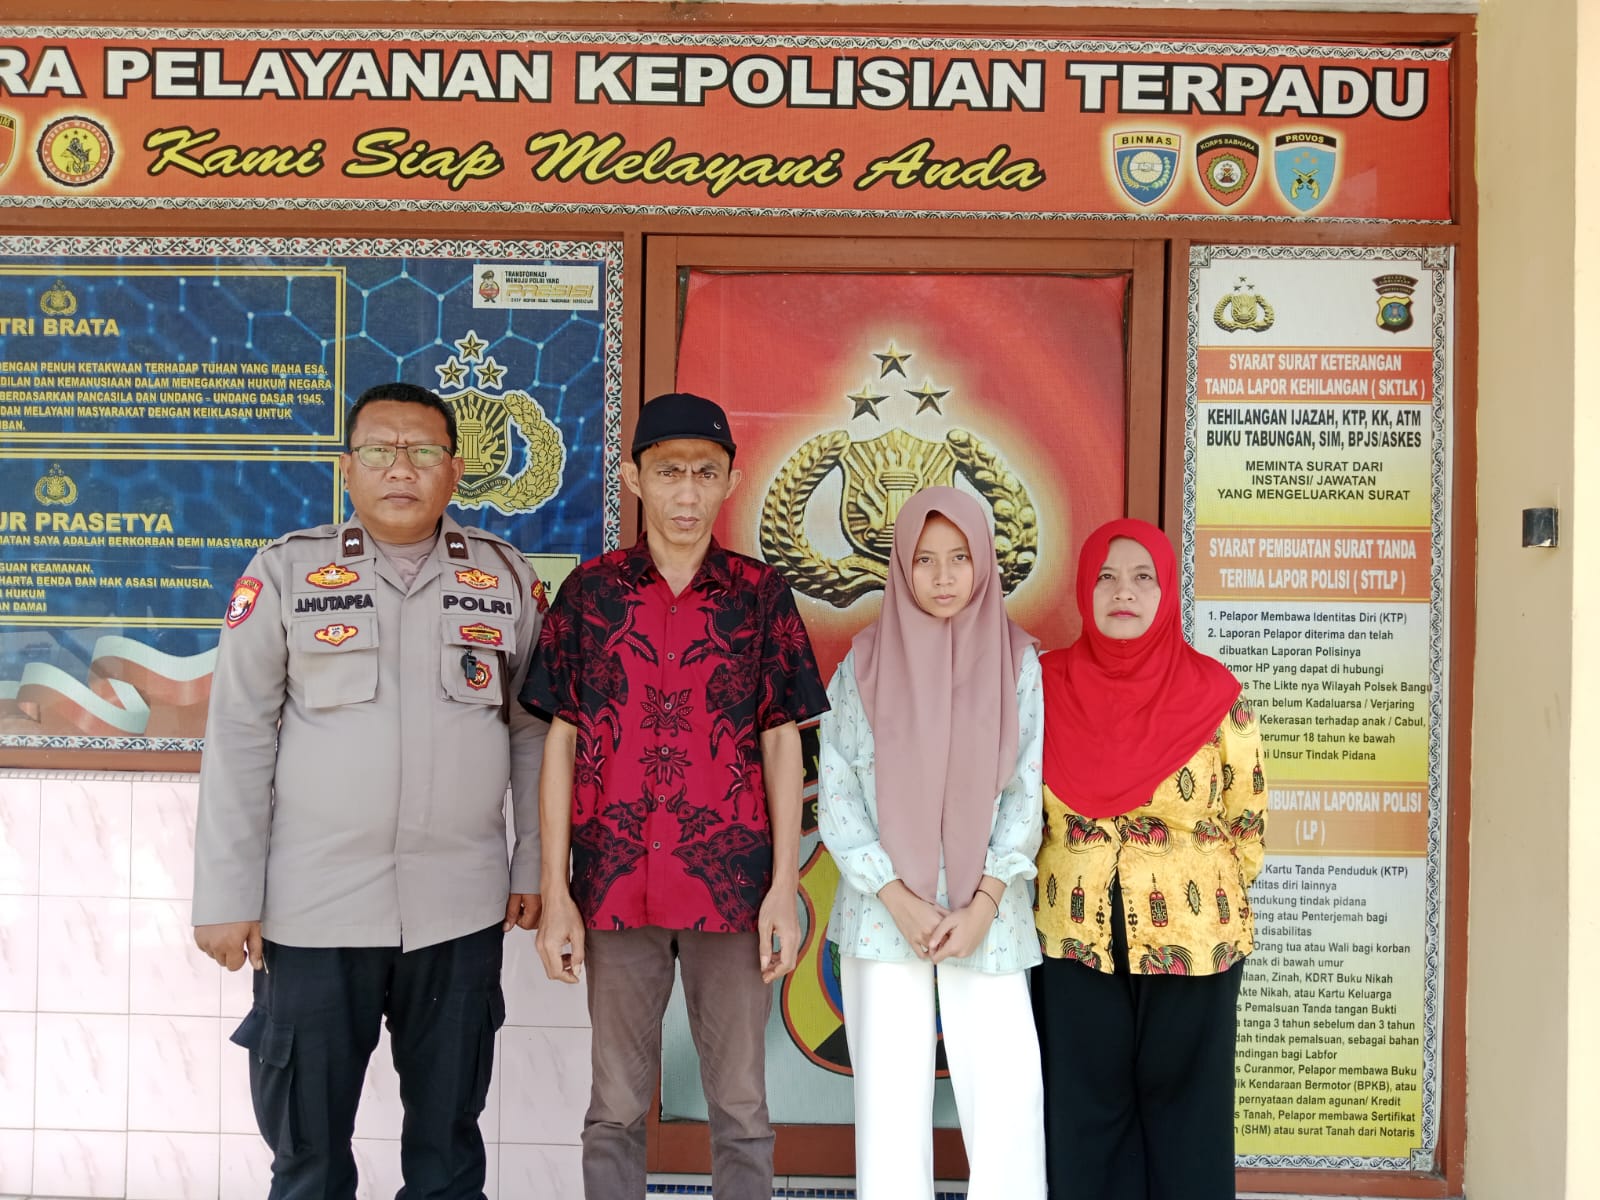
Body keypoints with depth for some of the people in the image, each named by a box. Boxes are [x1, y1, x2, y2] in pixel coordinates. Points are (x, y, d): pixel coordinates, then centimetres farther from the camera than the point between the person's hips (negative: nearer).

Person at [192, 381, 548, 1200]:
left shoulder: (506, 578, 3)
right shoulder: (286, 571, -1)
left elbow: (534, 731, 7)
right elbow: (238, 739, -2)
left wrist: (535, 866, 6)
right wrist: (227, 896, -4)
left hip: (460, 909, 1)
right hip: (310, 908, -1)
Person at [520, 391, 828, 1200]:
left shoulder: (760, 593, 2)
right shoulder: (589, 591, 2)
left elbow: (782, 743, 3)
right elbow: (561, 745, 3)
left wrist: (783, 886, -4)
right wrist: (555, 895, -1)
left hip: (732, 885, 0)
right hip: (616, 884, 1)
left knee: (741, 1107, 8)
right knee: (616, 1108, 11)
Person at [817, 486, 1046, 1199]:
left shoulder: (1018, 662, 2)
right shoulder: (865, 663, 1)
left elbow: (1028, 791, 0)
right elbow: (835, 793, 0)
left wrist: (982, 906, -9)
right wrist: (899, 900, -9)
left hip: (986, 913, 0)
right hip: (884, 914, 0)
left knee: (1007, 1104, -4)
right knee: (890, 1104, 3)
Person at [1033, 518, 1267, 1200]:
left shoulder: (1213, 695, -7)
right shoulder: (1047, 688, -2)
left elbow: (1247, 820, 2)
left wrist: (1208, 900, 5)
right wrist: (1062, 888, 7)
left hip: (1192, 939, -1)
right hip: (1074, 939, 2)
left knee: (1183, 1111, 10)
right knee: (1084, 1115, 11)